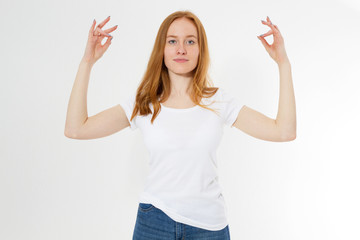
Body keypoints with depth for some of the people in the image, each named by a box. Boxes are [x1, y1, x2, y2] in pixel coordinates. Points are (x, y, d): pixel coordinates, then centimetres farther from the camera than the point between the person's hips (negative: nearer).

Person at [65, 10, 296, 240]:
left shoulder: (219, 101, -3)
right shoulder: (143, 104, -3)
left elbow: (284, 132, -9)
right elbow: (75, 129, -9)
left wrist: (283, 63, -11)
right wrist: (87, 62, -11)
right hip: (154, 220, 0)